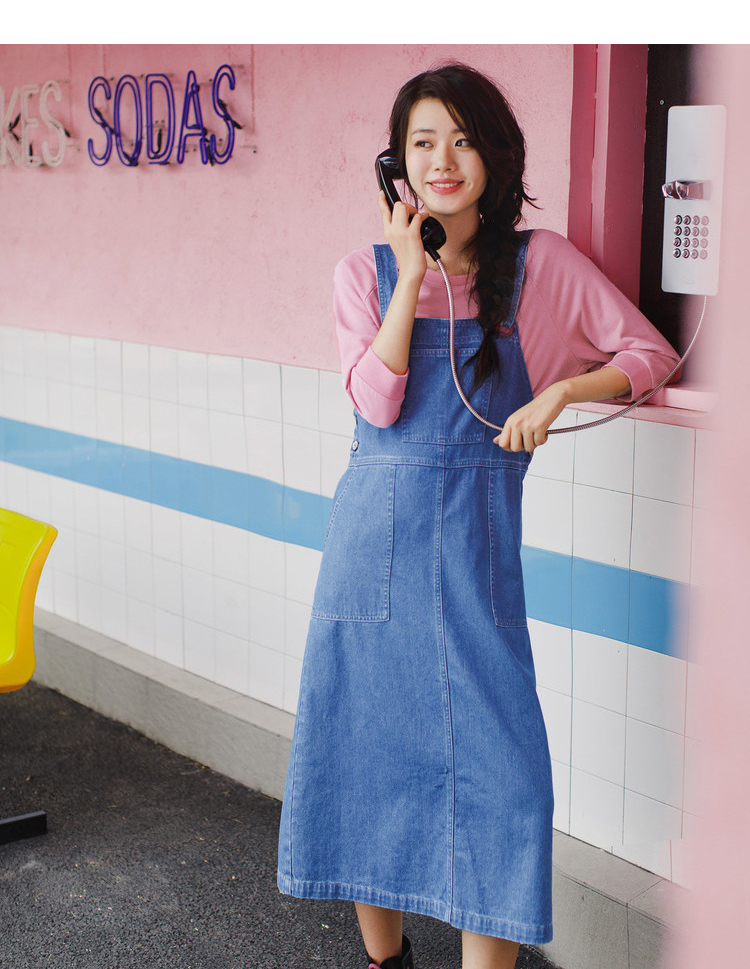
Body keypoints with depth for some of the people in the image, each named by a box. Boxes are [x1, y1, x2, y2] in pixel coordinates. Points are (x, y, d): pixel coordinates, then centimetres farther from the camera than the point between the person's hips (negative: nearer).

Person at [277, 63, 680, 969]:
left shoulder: (540, 263, 2)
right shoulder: (366, 271, 4)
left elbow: (650, 353, 4)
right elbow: (378, 401, -9)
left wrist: (559, 391, -11)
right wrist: (412, 274, -13)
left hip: (476, 544, -1)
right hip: (375, 537, 1)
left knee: (495, 761, -4)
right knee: (365, 747, 9)